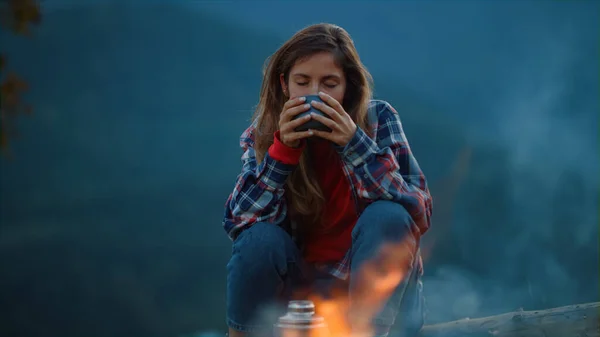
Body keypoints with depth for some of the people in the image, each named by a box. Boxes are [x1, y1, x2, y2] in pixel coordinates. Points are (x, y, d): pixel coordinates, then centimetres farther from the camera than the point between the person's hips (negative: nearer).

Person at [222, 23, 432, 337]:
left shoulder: (377, 119, -11)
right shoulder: (263, 133, -6)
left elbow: (418, 213, -21)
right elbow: (238, 222, -17)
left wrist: (353, 143, -30)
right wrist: (283, 147, -27)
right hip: (304, 285, 1)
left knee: (387, 216, -27)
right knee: (260, 238, -26)